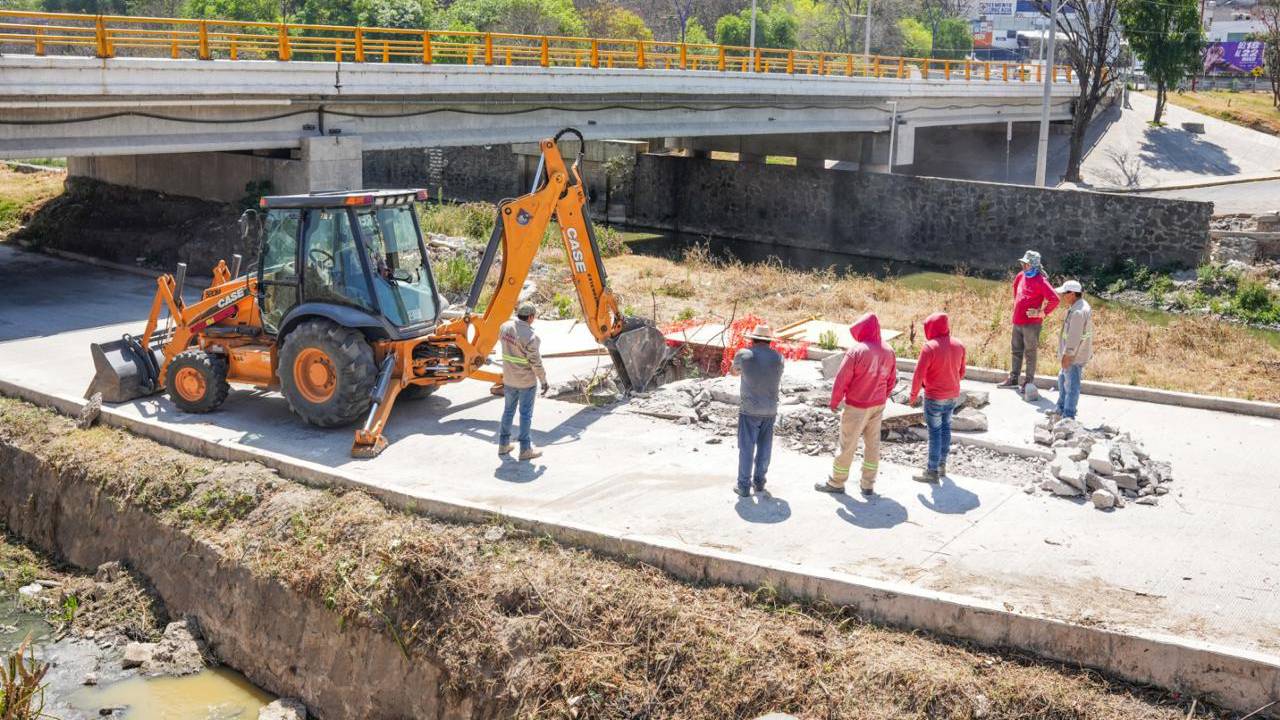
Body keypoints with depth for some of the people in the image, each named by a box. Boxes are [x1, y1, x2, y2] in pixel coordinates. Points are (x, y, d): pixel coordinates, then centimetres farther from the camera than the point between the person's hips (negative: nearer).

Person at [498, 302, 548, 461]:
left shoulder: (505, 327, -6)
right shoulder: (530, 336, -25)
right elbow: (535, 362, -19)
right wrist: (543, 380, -9)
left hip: (508, 378, 6)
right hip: (526, 381, -6)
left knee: (508, 410, 19)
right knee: (525, 414, 5)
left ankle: (503, 444, 29)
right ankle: (525, 449, 12)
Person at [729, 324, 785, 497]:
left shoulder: (743, 354, -9)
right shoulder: (778, 357, 0)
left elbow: (734, 371, 11)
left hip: (749, 410, -3)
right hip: (770, 410, 3)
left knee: (746, 448, 3)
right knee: (764, 447, 14)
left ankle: (744, 486, 5)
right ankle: (759, 482, 22)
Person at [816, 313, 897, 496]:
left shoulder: (856, 350, -18)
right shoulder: (888, 351, 0)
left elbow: (842, 379, -16)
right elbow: (892, 380, 8)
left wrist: (834, 402, -4)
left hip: (857, 407, -5)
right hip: (878, 406, 6)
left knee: (847, 445, 5)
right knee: (872, 444, 13)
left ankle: (836, 482, 16)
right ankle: (868, 485, 18)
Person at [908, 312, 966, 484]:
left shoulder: (929, 347, -20)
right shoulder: (959, 345, 0)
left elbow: (919, 374, -18)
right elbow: (961, 371, 10)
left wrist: (914, 394, -5)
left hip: (934, 397, -6)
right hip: (953, 395, 6)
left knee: (935, 431, 0)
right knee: (945, 427, 18)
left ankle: (932, 471, 5)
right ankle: (942, 465, 26)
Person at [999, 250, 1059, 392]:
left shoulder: (1040, 281, -15)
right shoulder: (1021, 276, 9)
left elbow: (1054, 299, -22)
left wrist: (1041, 312, -15)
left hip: (1031, 323, -8)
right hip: (1017, 321, 8)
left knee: (1030, 353, 2)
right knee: (1017, 351, 15)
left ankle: (1029, 381, 9)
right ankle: (1013, 379, 23)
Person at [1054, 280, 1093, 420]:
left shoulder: (1078, 311, -25)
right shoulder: (1081, 305, 10)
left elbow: (1074, 336, -26)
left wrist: (1068, 354, -22)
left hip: (1075, 355, -11)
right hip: (1073, 353, 11)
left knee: (1071, 384, -4)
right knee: (1063, 379, 24)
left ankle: (1068, 416, 2)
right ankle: (1061, 408, 38)